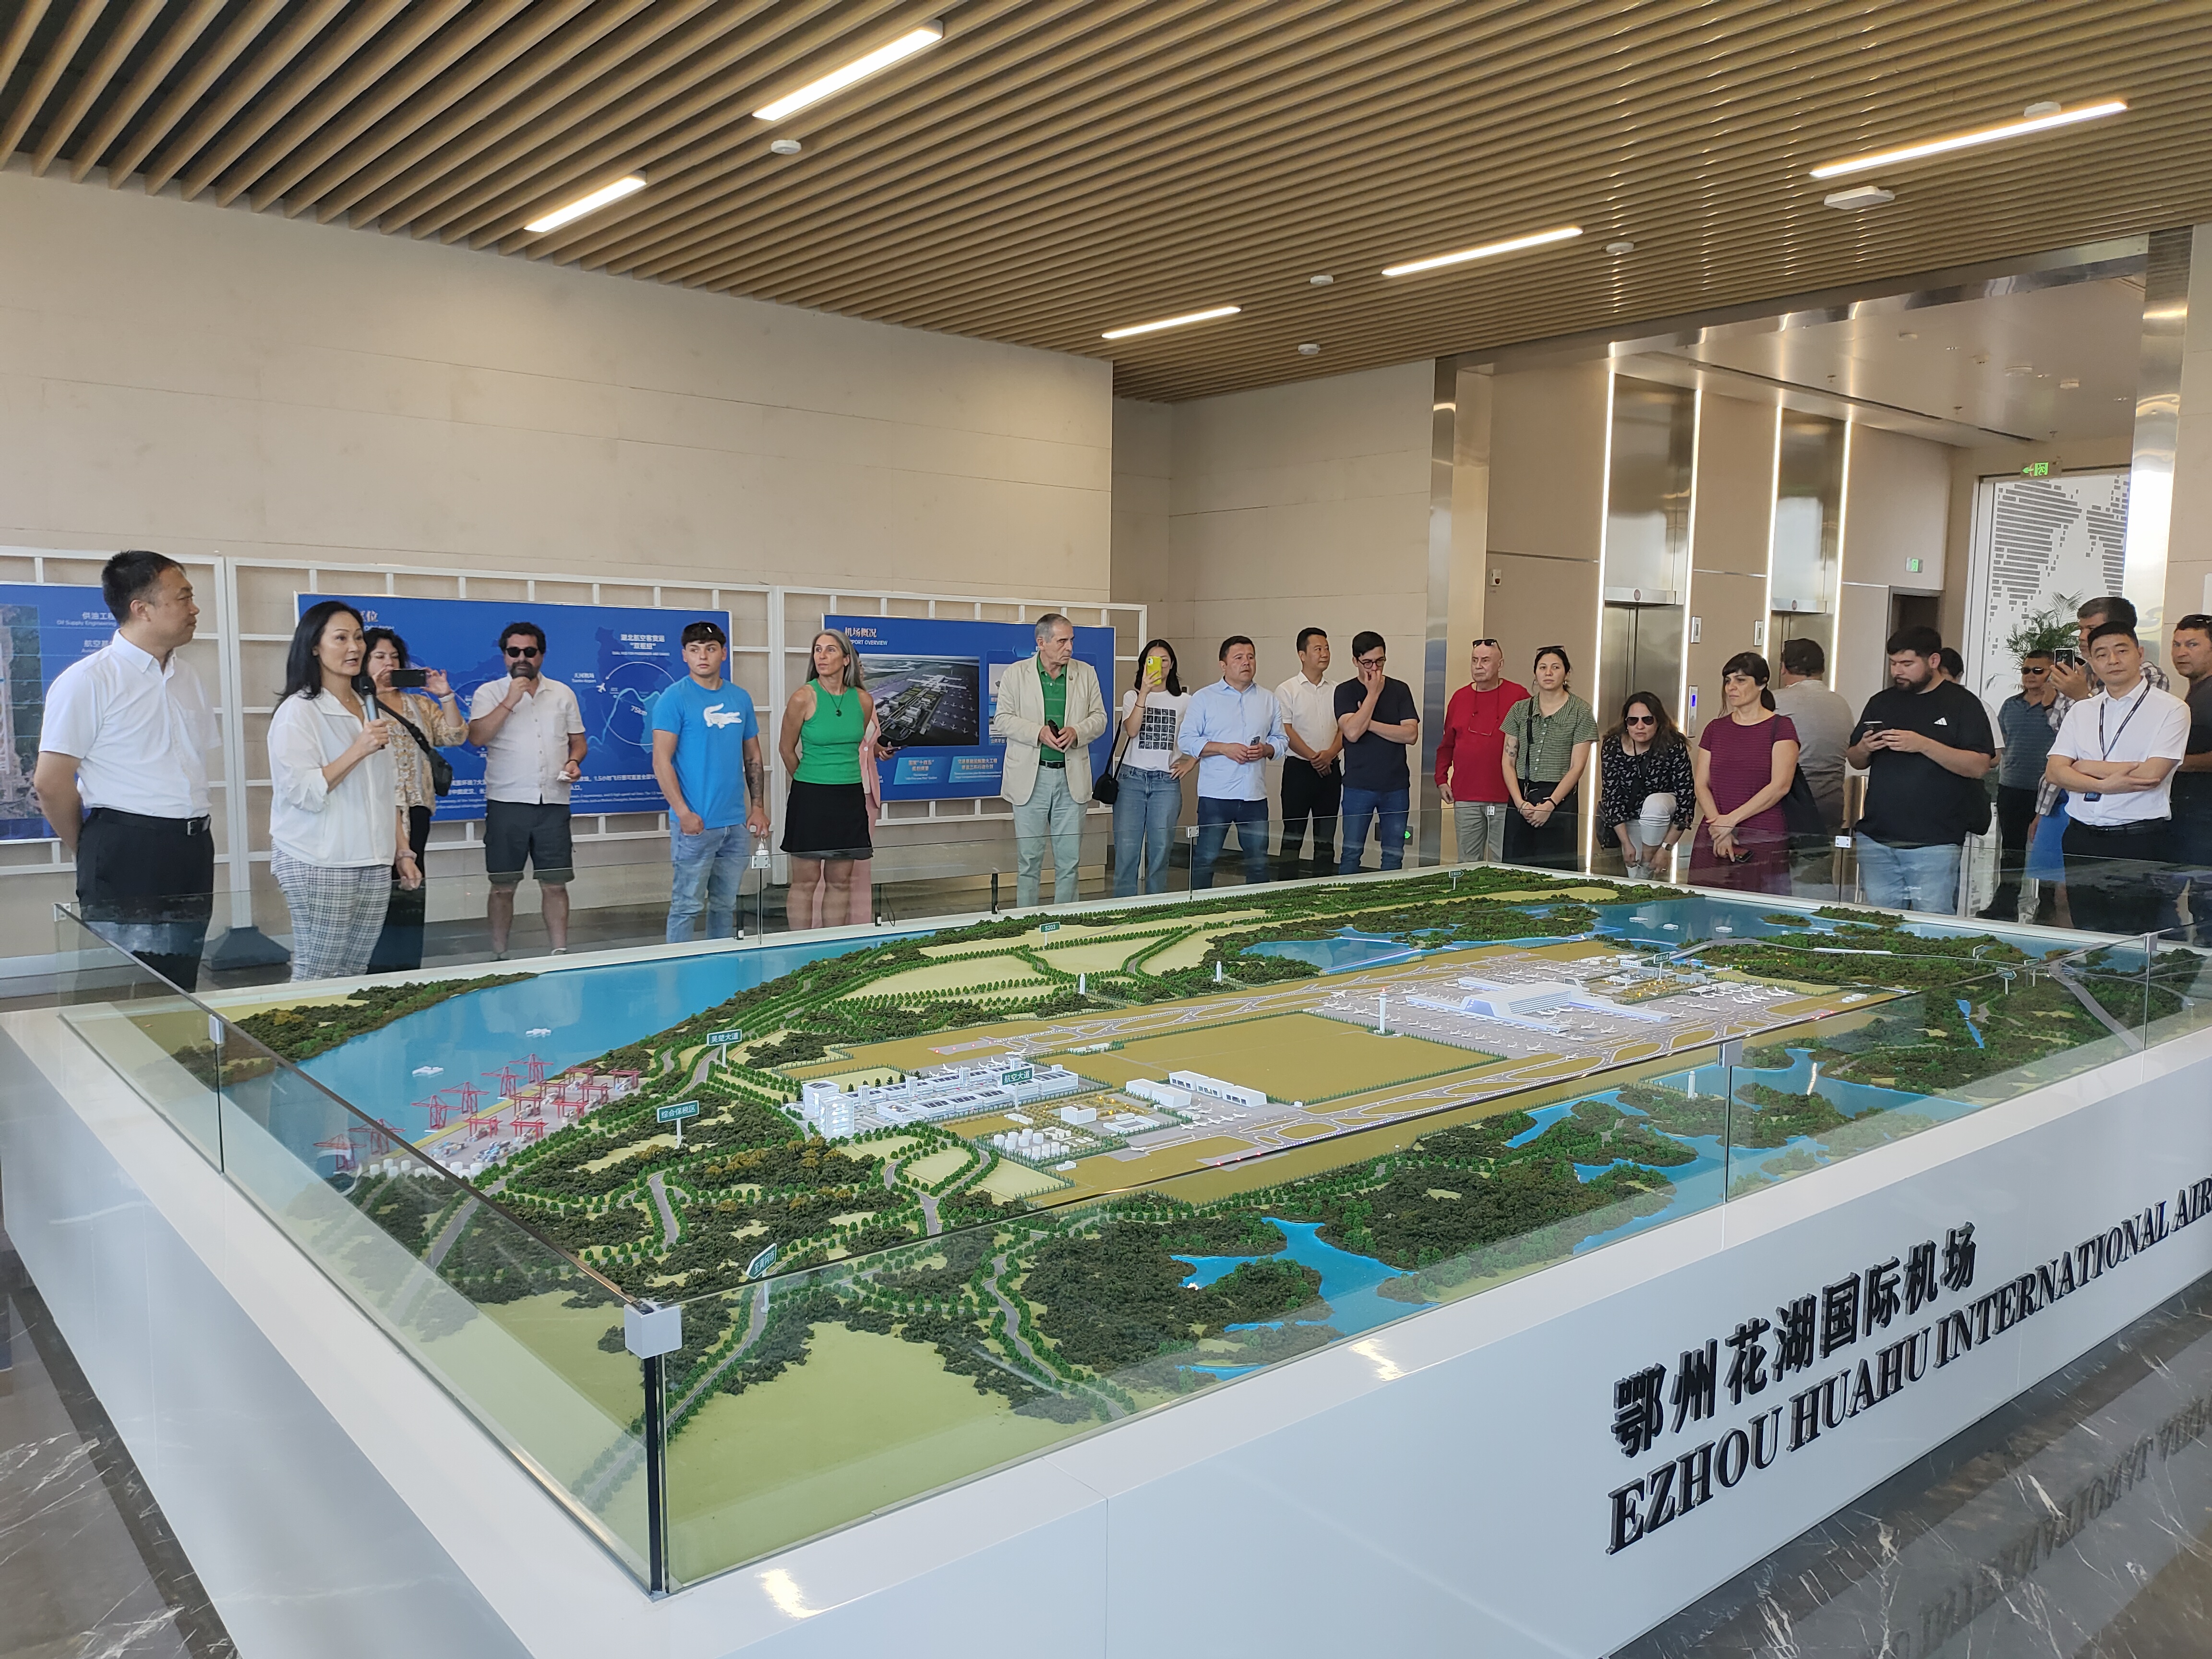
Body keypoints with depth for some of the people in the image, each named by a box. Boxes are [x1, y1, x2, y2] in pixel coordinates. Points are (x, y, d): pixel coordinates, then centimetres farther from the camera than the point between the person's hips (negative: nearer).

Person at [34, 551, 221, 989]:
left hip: (191, 854, 7)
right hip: (126, 855, -7)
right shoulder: (87, 681, -8)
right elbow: (51, 781, -8)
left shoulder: (188, 679, 15)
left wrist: (189, 831, 13)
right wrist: (88, 851, 3)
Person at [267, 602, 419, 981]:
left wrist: (403, 851, 15)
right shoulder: (298, 711, -6)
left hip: (375, 865, 6)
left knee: (355, 973, 7)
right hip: (320, 868, -6)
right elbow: (302, 792, -15)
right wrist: (358, 750, -21)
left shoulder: (369, 708, 15)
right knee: (316, 976, -3)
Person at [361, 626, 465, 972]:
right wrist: (372, 693, -19)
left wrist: (446, 696, 0)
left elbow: (455, 736, 11)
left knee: (412, 889, 8)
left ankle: (408, 967, 15)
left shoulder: (419, 703, 18)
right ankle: (379, 967, -3)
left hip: (416, 809, 6)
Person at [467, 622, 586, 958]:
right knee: (503, 886, 4)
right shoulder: (489, 693, 3)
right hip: (507, 803, -2)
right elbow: (477, 737, -11)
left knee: (555, 884, 2)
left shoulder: (563, 693, 12)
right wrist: (510, 701, -16)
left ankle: (560, 954, 8)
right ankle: (500, 956, 14)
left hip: (553, 803, 2)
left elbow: (577, 740, 18)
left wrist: (573, 762, -2)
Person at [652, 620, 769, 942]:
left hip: (736, 823, 5)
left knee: (726, 904, 14)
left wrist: (758, 807, 9)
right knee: (687, 905, -2)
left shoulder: (740, 698, 11)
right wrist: (683, 813, -17)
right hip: (695, 823, -5)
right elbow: (661, 761, -10)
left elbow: (753, 757, 17)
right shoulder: (674, 698, -5)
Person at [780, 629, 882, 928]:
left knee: (841, 881, 9)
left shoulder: (863, 700, 3)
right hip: (810, 800, -4)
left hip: (850, 798, 4)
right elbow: (786, 749, 3)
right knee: (806, 880, 0)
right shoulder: (804, 697, -8)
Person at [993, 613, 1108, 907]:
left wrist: (1076, 732, -13)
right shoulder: (1016, 674, 1)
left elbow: (1099, 718, 8)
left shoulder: (1086, 674, 7)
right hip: (1030, 777, -2)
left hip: (1072, 777, 2)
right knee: (1029, 860, 4)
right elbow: (1003, 719, -1)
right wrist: (1039, 733, -16)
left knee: (1069, 861, 5)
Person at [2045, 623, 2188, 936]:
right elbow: (2055, 771, 1)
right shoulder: (2081, 711, 12)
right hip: (2082, 841, 4)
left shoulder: (2171, 709, -2)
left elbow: (2151, 775, -14)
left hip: (2139, 843, -4)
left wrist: (2088, 767, -3)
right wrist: (2105, 784, -15)